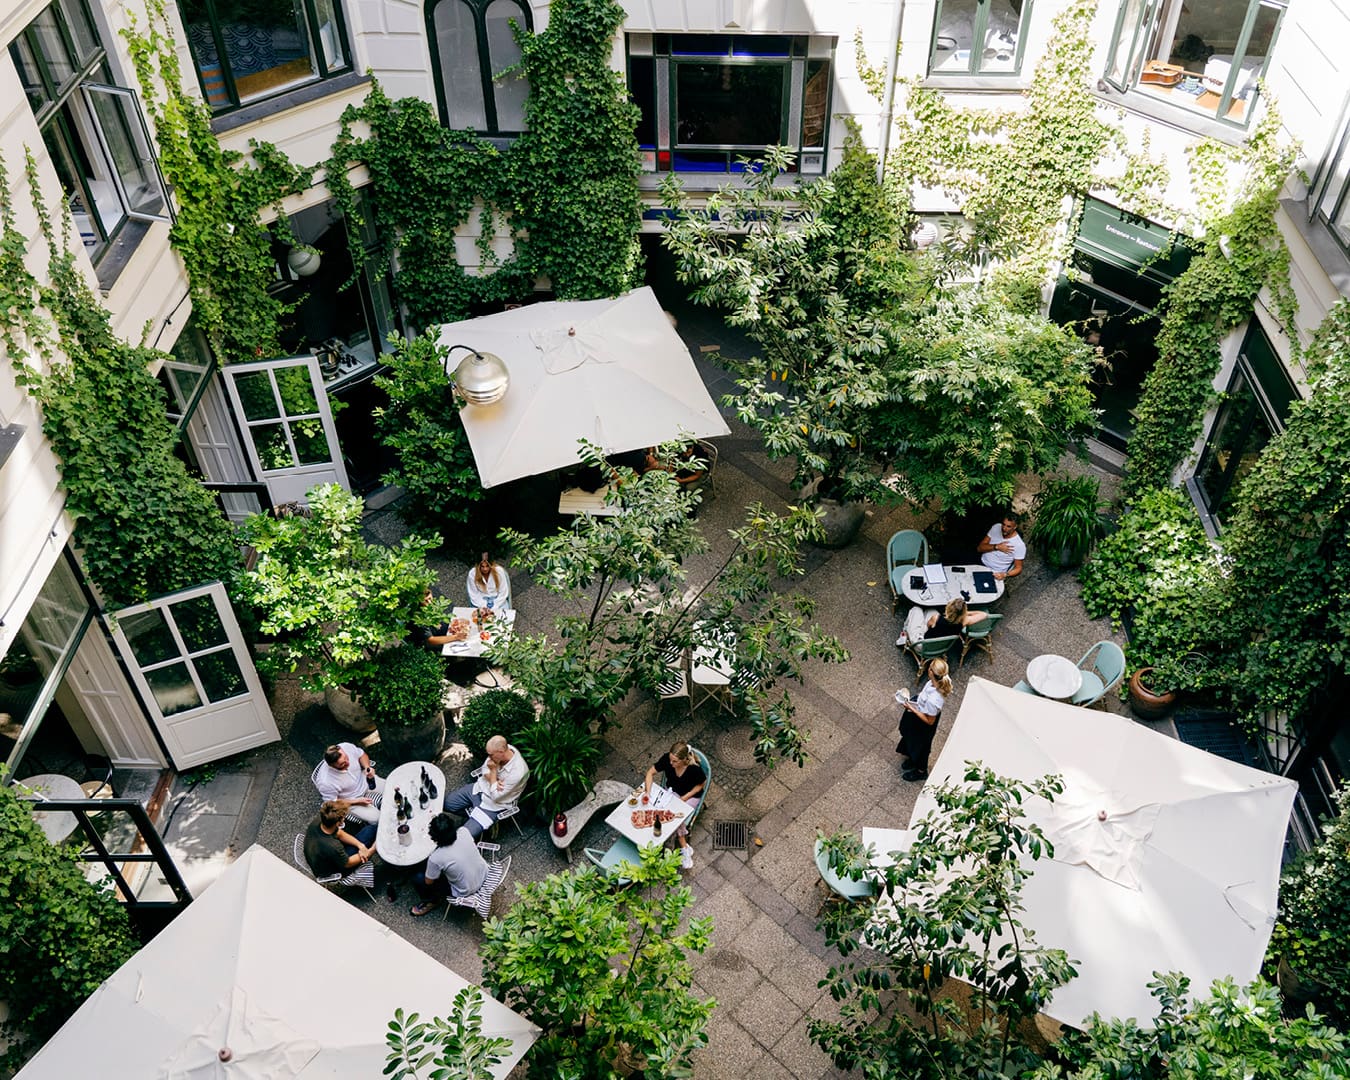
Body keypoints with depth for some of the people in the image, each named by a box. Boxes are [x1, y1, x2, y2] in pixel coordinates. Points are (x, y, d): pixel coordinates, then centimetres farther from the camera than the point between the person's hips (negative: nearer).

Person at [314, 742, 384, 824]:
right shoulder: (325, 782, -39)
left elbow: (362, 755, -4)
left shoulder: (346, 747, -28)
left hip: (365, 780, 5)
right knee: (375, 817, -13)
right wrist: (358, 801, -21)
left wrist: (367, 767, -23)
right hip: (350, 801, -5)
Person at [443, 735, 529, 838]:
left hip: (493, 805, -7)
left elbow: (496, 796, -25)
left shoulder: (517, 772, -34)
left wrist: (494, 770, -24)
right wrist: (493, 781, -22)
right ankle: (473, 814, 21)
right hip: (480, 787, 7)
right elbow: (485, 770, 0)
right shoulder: (500, 749, -16)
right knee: (443, 803, 6)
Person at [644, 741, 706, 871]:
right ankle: (685, 848, -6)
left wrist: (685, 797, -18)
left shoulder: (695, 768, -34)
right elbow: (651, 773, -13)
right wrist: (648, 791, -26)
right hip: (672, 791, 3)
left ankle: (685, 849, -5)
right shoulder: (666, 759, -27)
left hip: (691, 795, -3)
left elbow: (701, 784, -14)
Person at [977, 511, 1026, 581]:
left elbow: (1018, 568, -9)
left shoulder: (1019, 545, -17)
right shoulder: (996, 528, -4)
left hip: (995, 573, -5)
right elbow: (980, 548, -2)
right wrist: (996, 547, -20)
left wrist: (1005, 574, -30)